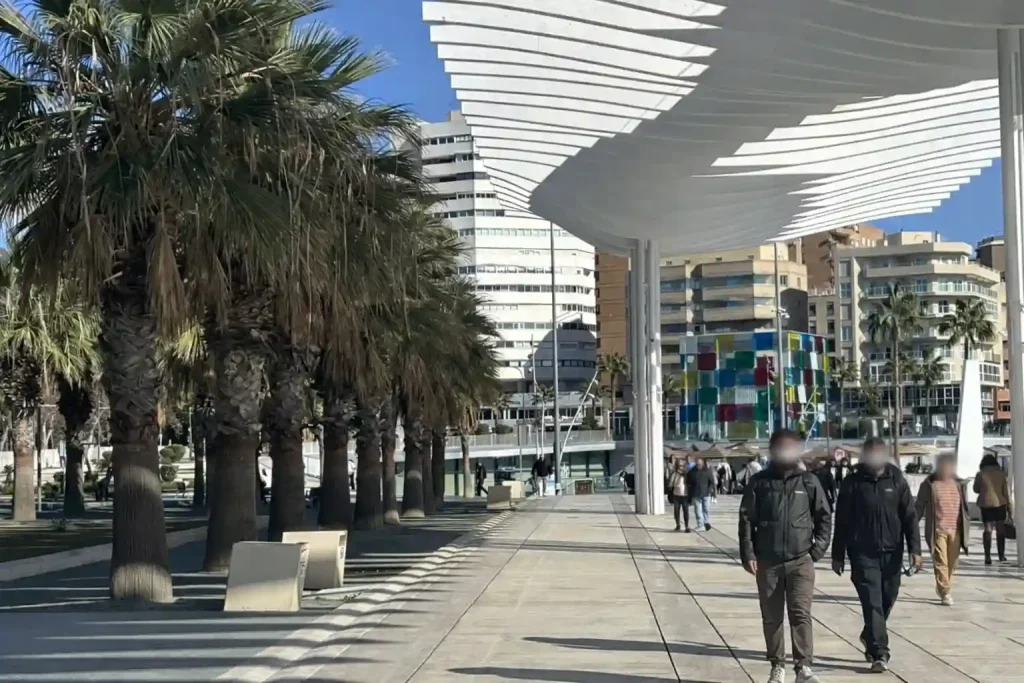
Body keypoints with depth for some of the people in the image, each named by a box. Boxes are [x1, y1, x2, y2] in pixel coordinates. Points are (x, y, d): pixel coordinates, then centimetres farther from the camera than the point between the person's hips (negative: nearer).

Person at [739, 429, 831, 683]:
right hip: (768, 562, 1)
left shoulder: (808, 482, 4)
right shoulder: (759, 482, 2)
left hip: (801, 560, -1)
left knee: (801, 613, -10)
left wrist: (818, 549, -2)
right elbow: (746, 519, 2)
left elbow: (824, 517, 8)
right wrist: (748, 554, -5)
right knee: (771, 617, 8)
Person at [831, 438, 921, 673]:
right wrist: (838, 555, 1)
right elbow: (841, 521, 1)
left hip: (892, 552, 3)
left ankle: (869, 637, 36)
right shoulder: (852, 482, -2)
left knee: (887, 600, 13)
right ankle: (879, 653, -6)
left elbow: (909, 517, 1)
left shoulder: (897, 480, 2)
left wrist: (915, 549, -7)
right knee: (872, 603, -8)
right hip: (863, 553, -2)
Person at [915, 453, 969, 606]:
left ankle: (942, 588, 28)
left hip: (955, 530, 4)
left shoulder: (959, 484, 11)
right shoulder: (929, 484, -2)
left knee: (952, 563, 9)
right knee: (940, 562, -8)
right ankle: (945, 592, -5)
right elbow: (919, 507, 0)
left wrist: (967, 524, 9)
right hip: (937, 530, -4)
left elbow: (965, 507, 17)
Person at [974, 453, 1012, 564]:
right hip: (1000, 503, 1)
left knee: (988, 530, 3)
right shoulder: (1001, 473, -1)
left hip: (986, 504, -1)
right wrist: (1009, 507, 5)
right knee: (1000, 530, 13)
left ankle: (988, 556, -6)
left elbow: (976, 489, 7)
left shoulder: (980, 474, -3)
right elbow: (1006, 491, 0)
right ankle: (1001, 555, 18)